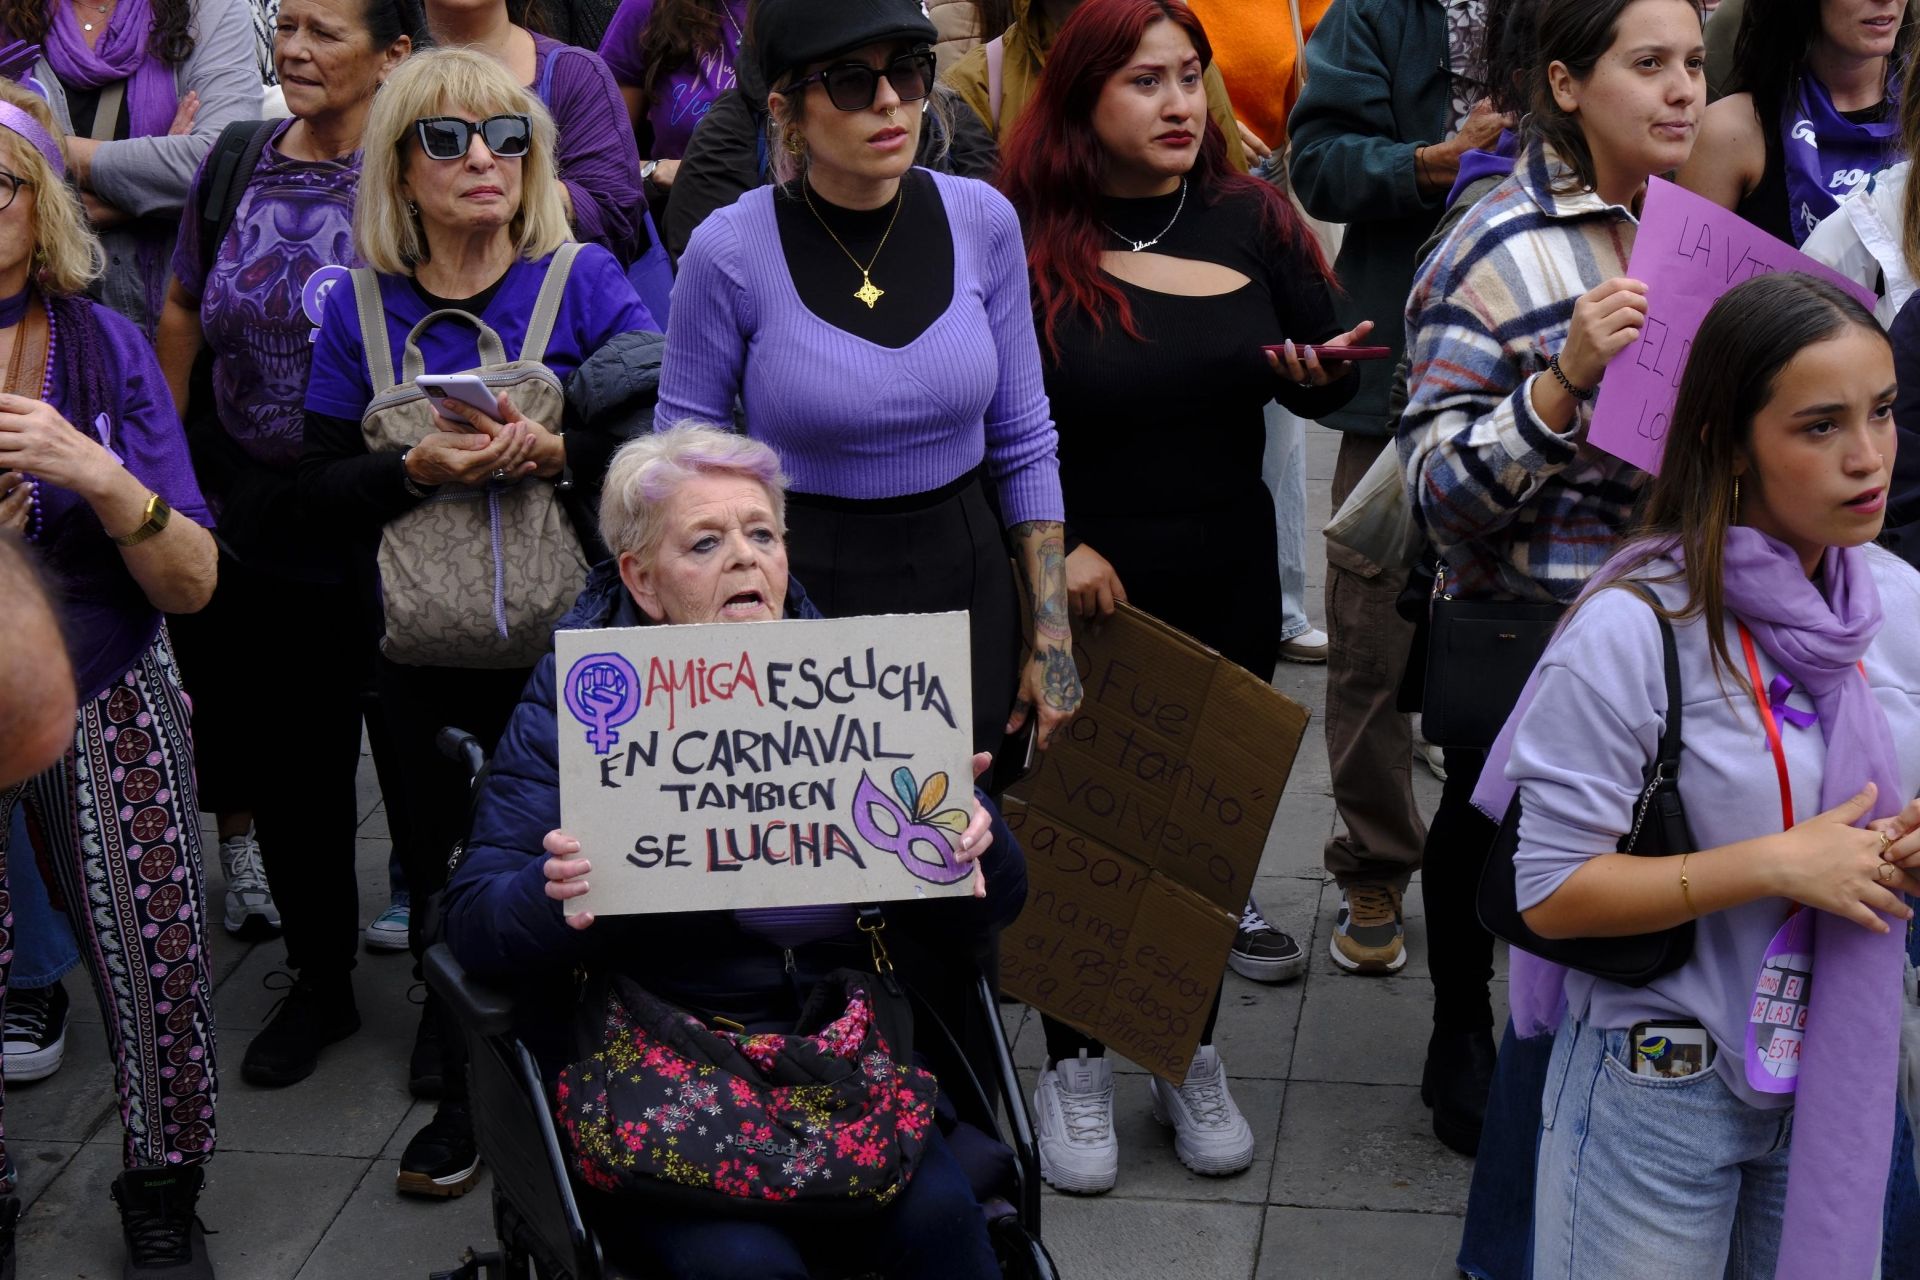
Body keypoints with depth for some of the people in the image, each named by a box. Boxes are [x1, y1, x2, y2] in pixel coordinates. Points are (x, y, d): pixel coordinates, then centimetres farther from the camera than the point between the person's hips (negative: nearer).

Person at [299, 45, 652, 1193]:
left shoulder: (586, 283, -1)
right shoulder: (361, 307, 5)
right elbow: (322, 482, 5)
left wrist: (560, 452, -20)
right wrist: (417, 469, -13)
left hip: (568, 638, -2)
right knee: (441, 863, 8)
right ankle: (469, 1085, 26)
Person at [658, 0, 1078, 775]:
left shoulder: (982, 221, -5)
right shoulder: (731, 252, -14)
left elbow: (1024, 445, 4)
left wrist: (1050, 635, 2)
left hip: (965, 586, 3)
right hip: (798, 595, -2)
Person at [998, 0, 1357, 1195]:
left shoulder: (1253, 217, 0)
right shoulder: (1026, 237, -10)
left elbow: (1324, 377, 5)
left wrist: (1321, 372, -18)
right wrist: (1054, 547, -17)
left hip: (1229, 585, 3)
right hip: (1083, 590, -3)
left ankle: (1193, 1055, 31)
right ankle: (1076, 1064, 25)